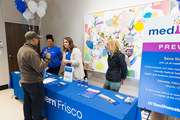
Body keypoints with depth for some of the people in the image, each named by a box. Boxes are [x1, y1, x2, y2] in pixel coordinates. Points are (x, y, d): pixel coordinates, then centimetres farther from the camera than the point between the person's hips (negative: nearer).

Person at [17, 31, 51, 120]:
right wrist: (47, 58, -13)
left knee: (27, 104, 23)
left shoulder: (21, 50, 7)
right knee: (37, 106, 6)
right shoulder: (31, 52, -24)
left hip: (24, 82, 10)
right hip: (34, 83, -9)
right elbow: (39, 68, -24)